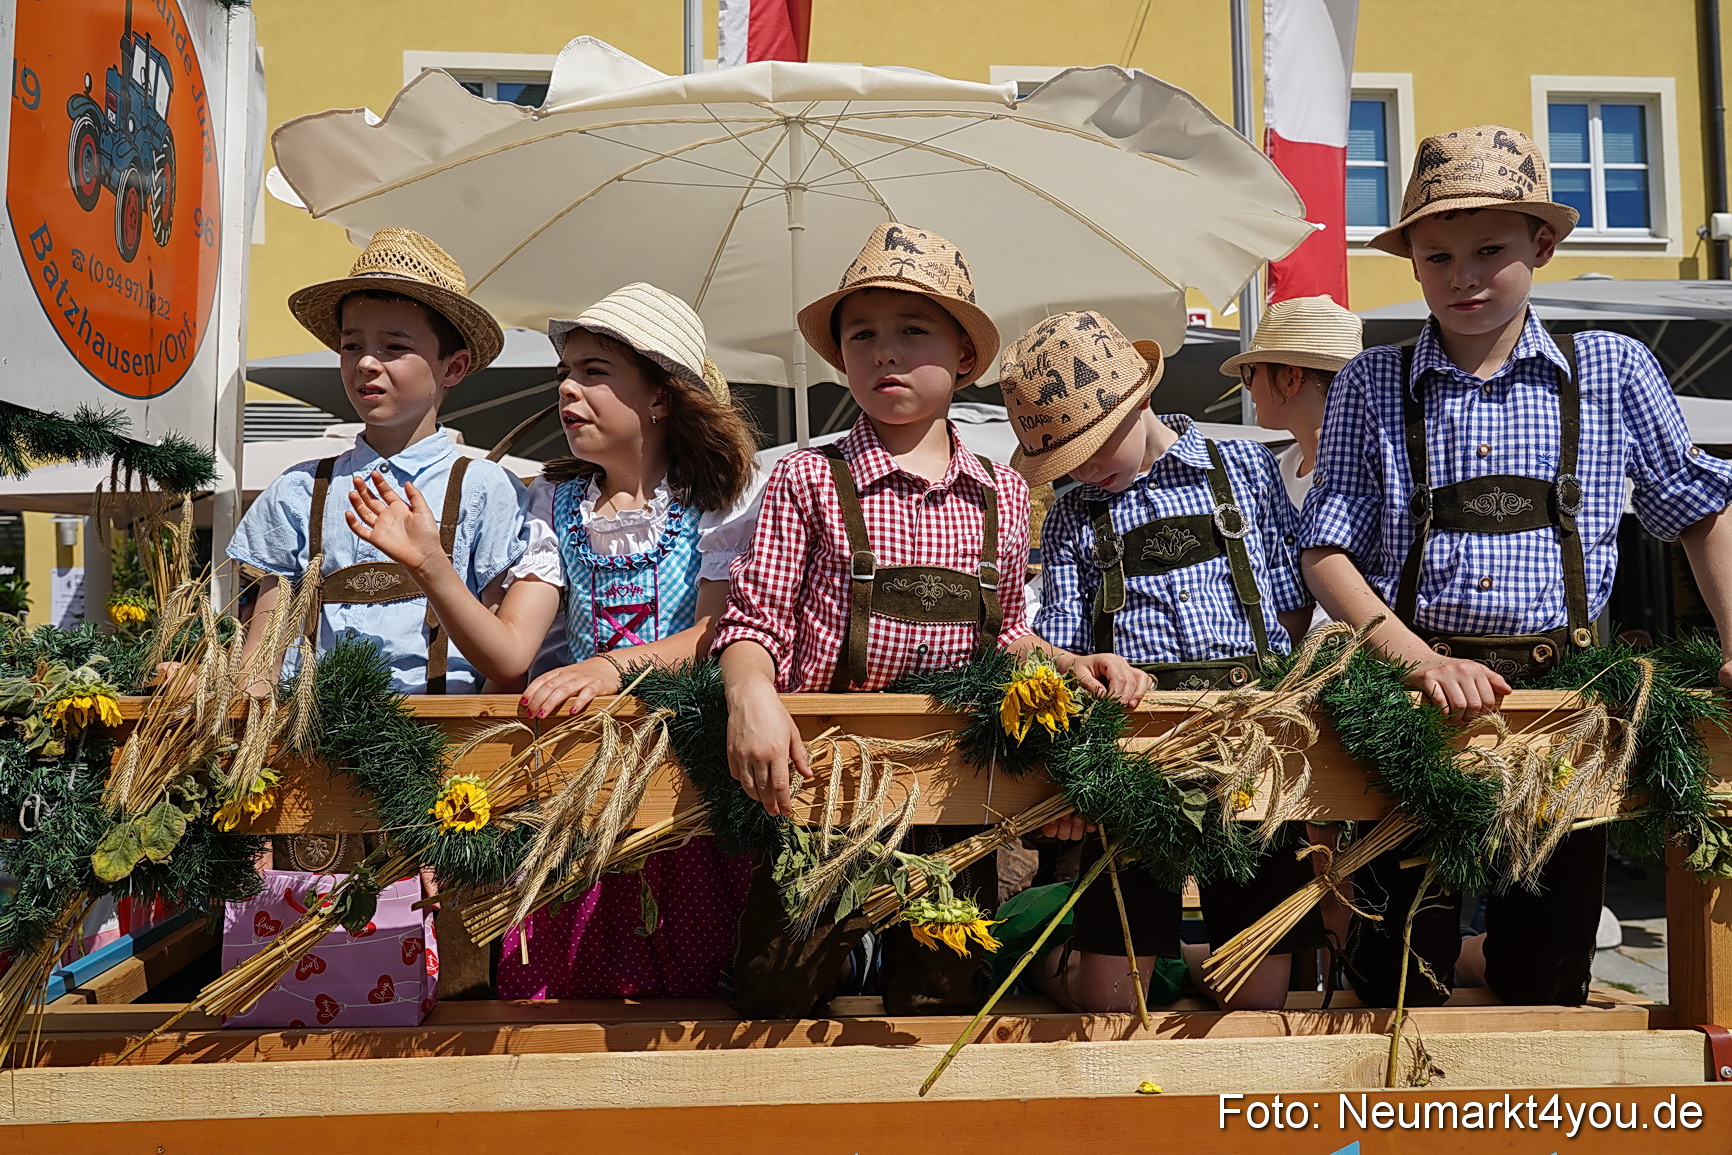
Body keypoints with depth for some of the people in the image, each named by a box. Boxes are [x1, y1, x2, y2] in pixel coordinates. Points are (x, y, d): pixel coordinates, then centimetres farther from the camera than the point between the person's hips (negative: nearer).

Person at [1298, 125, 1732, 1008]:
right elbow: (1327, 552, -2)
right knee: (1394, 988, 8)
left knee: (1545, 986, 11)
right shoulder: (1370, 387, 2)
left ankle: (1491, 964, 38)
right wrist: (1422, 660, -17)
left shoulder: (1611, 372, 5)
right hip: (1415, 695, -1)